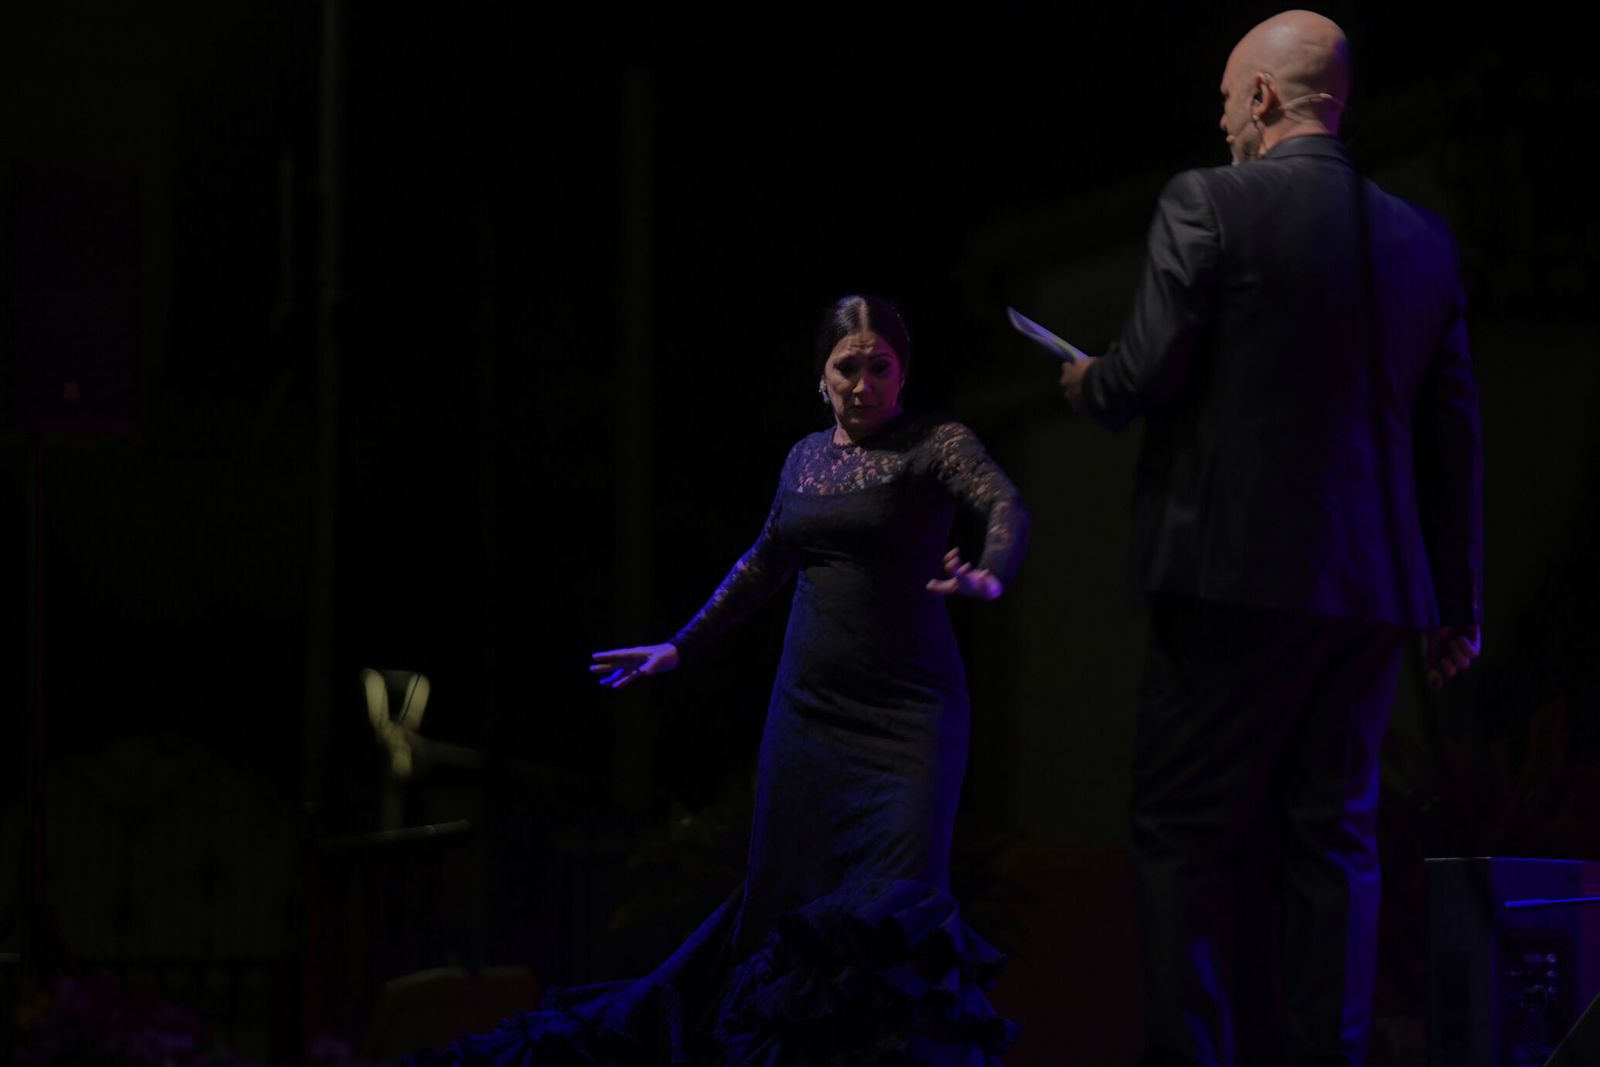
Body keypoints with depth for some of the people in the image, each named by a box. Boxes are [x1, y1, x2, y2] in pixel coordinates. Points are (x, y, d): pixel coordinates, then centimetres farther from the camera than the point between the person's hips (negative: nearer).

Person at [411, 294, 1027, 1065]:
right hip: (809, 707, 5)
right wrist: (682, 648, 27)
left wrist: (991, 577, -43)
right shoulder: (805, 457, 14)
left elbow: (1006, 506, -22)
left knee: (900, 902, -15)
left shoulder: (936, 444, -4)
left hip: (908, 712, -5)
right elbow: (764, 567, 26)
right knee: (786, 897, 2)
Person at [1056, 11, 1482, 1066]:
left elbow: (1145, 378, -10)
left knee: (1184, 838, 0)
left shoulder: (1207, 205, -7)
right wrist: (1458, 604, 18)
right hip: (1373, 588, 5)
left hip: (1239, 576, -5)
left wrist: (1088, 383, 14)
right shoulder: (1423, 239, 10)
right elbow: (1454, 435, 12)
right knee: (1334, 841, 9)